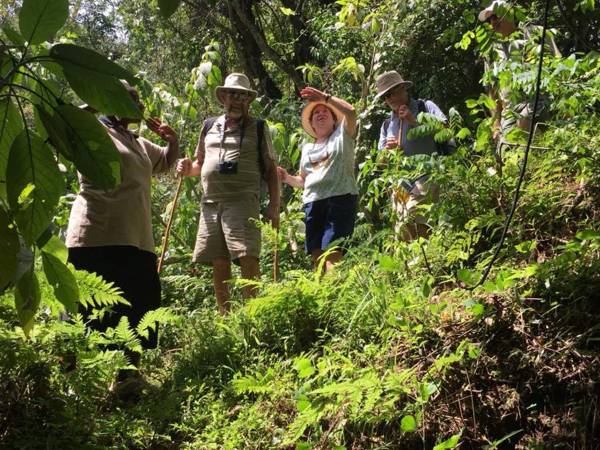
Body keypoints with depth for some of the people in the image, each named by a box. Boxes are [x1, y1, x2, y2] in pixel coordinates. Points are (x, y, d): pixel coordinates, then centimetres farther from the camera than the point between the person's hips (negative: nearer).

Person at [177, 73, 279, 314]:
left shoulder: (258, 128, 9)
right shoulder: (209, 127, 18)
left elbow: (271, 169, 7)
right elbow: (200, 163, 27)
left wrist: (274, 204, -3)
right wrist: (188, 169, 3)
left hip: (242, 202, -4)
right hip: (210, 203, 4)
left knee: (248, 258, -16)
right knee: (218, 263, 5)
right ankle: (224, 315, 15)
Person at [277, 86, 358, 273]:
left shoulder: (342, 135, 12)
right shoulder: (307, 148, 26)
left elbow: (351, 112, -7)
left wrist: (325, 97, -8)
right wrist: (287, 177, 11)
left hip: (340, 197, -5)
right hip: (312, 202, 5)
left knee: (332, 253, -18)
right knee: (317, 256, -2)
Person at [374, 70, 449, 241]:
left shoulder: (425, 107, 7)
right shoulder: (387, 124, 20)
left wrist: (415, 121, -10)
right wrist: (387, 150, 0)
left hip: (425, 178, -6)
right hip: (400, 186, 6)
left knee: (410, 221, -28)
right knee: (402, 234, 4)